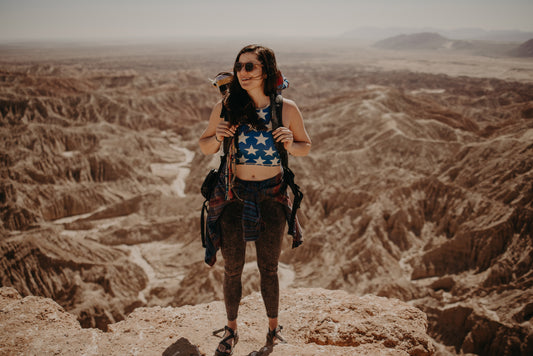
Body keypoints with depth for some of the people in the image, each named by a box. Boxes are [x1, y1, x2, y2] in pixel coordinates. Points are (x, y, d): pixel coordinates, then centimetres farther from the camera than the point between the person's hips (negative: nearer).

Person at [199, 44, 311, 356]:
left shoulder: (287, 108, -7)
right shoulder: (225, 107, -7)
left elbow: (306, 146, 6)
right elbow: (205, 147, 5)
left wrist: (290, 145, -15)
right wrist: (217, 137, -17)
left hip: (271, 195, 0)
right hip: (233, 193, 1)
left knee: (269, 269, 13)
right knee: (233, 269, 13)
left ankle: (274, 328, 36)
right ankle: (231, 330, 34)